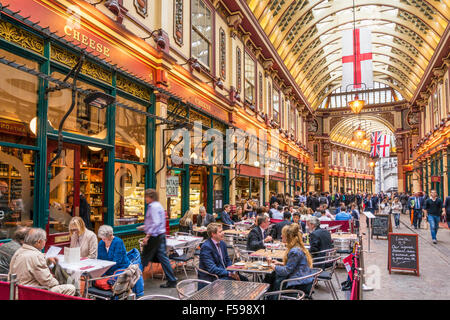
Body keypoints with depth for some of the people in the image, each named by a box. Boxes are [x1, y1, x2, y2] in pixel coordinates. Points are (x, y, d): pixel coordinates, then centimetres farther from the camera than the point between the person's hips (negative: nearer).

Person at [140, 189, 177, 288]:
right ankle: (172, 281, 11)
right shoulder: (158, 205, 16)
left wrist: (148, 235, -23)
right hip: (161, 235, 10)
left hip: (154, 236, -10)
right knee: (163, 258, 9)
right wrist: (145, 226, 25)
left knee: (144, 258, 3)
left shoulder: (153, 207, -14)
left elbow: (156, 223, -23)